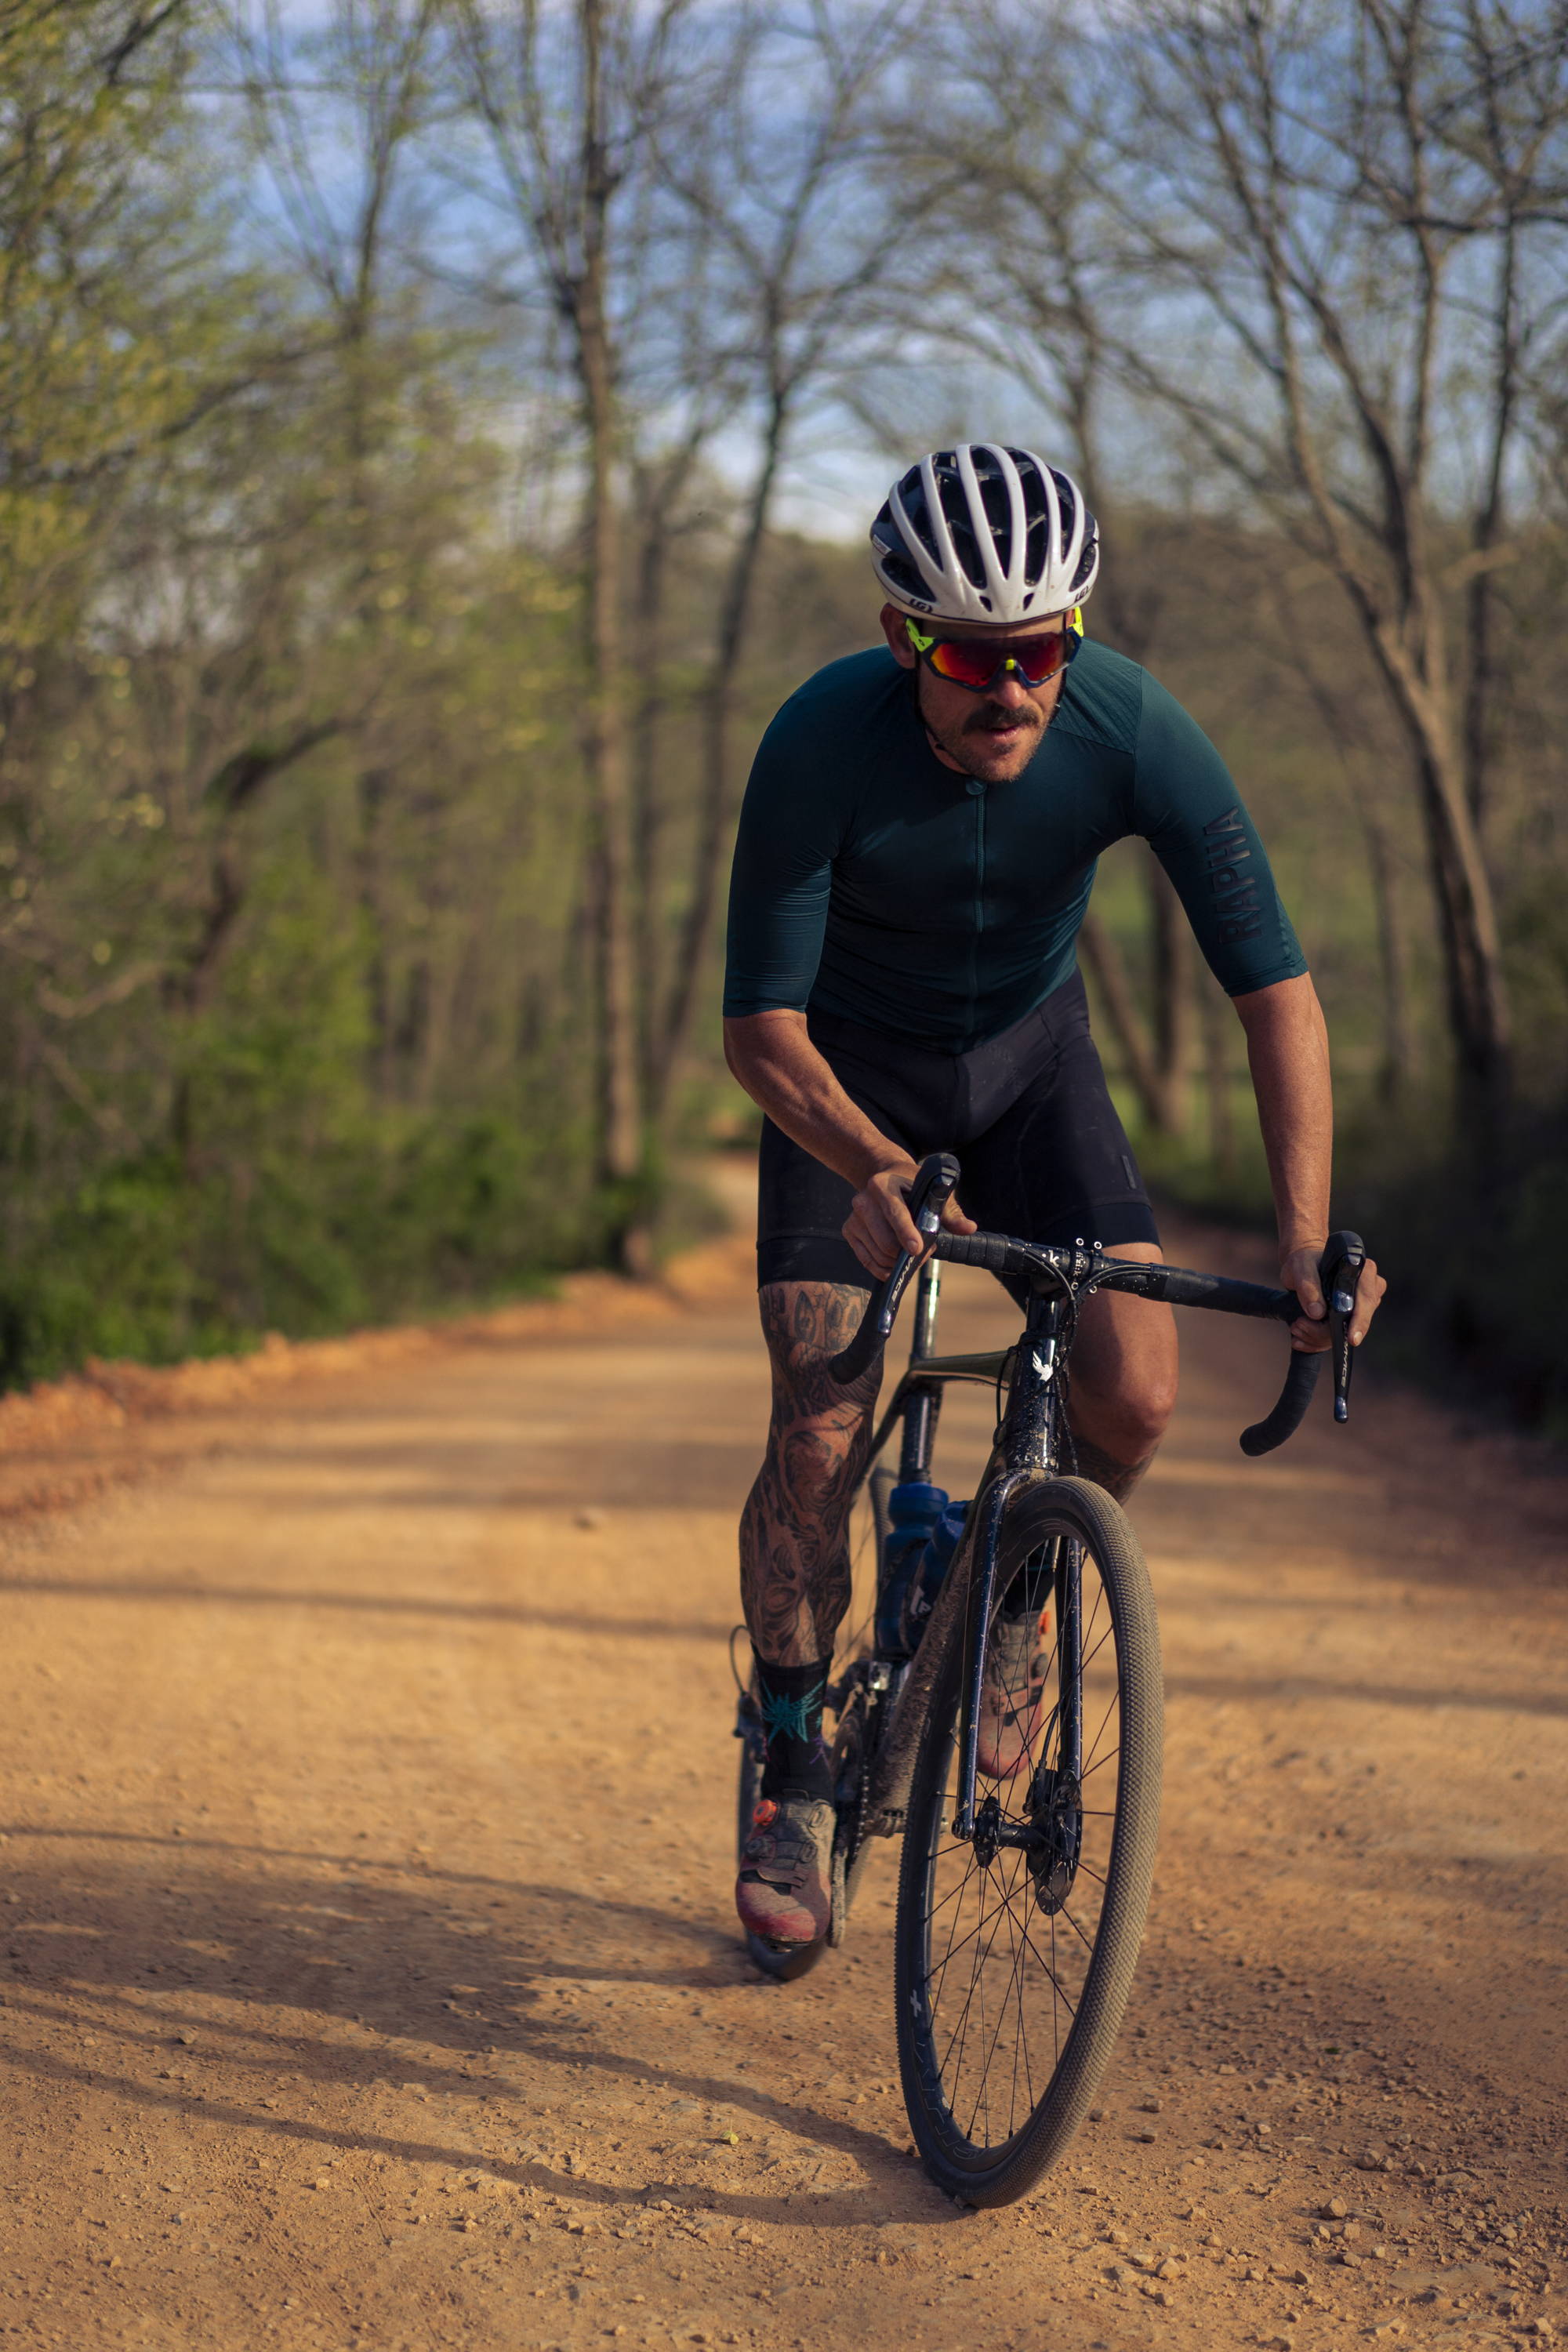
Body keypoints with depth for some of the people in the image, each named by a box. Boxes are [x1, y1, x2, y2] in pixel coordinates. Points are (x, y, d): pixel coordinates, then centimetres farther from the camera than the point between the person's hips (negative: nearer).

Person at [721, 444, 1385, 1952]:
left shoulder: (1136, 734, -28)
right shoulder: (821, 743, -32)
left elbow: (1275, 986, -26)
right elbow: (758, 1029, -29)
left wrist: (1309, 1233, -37)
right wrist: (875, 1168, -49)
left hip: (1029, 1056, 2)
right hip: (849, 1075, -2)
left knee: (1134, 1391, -17)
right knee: (818, 1434, -13)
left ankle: (1015, 1606, 15)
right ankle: (792, 1772, 9)